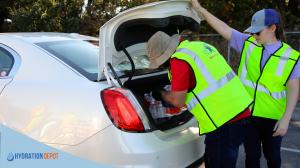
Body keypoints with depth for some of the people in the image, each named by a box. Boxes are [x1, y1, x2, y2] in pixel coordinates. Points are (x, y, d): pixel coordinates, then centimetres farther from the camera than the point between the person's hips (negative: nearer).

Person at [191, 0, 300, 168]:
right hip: (247, 113, 2)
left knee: (272, 154, 16)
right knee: (252, 154, 13)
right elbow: (224, 28, -2)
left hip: (273, 117, -2)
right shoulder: (248, 43, -1)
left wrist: (286, 119, -17)